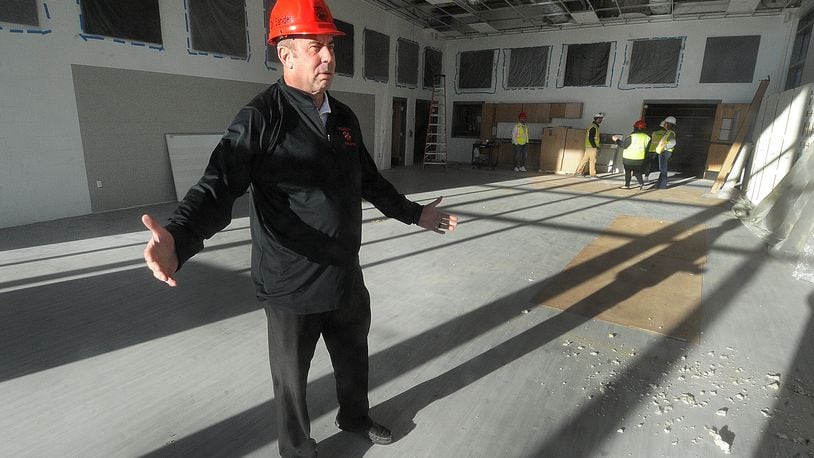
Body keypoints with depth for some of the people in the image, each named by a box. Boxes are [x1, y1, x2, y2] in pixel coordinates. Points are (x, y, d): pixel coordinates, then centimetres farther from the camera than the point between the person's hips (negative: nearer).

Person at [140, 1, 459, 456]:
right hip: (291, 286, -6)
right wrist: (178, 238, -41)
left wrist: (414, 213, 23)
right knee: (292, 379, 16)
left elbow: (371, 181, 17)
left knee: (354, 359, 26)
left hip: (347, 278, 6)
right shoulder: (260, 118, -14)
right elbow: (219, 187, -22)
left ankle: (355, 416, 55)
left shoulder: (345, 118, 7)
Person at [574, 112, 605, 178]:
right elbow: (591, 138, -21)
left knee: (585, 159, 10)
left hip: (588, 146, 10)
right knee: (593, 160, -3)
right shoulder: (594, 127, -16)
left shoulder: (593, 126, 16)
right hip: (592, 147, -10)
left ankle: (578, 171, 13)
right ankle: (592, 174, 4)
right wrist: (595, 146, -16)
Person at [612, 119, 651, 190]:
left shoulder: (631, 136, -19)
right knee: (637, 171, 15)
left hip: (629, 158, -5)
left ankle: (627, 185, 13)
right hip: (640, 158, 5)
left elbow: (623, 145, -14)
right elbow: (646, 148, 8)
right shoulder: (646, 137, -1)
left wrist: (617, 140, -3)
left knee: (628, 171, 9)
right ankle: (641, 183, -1)